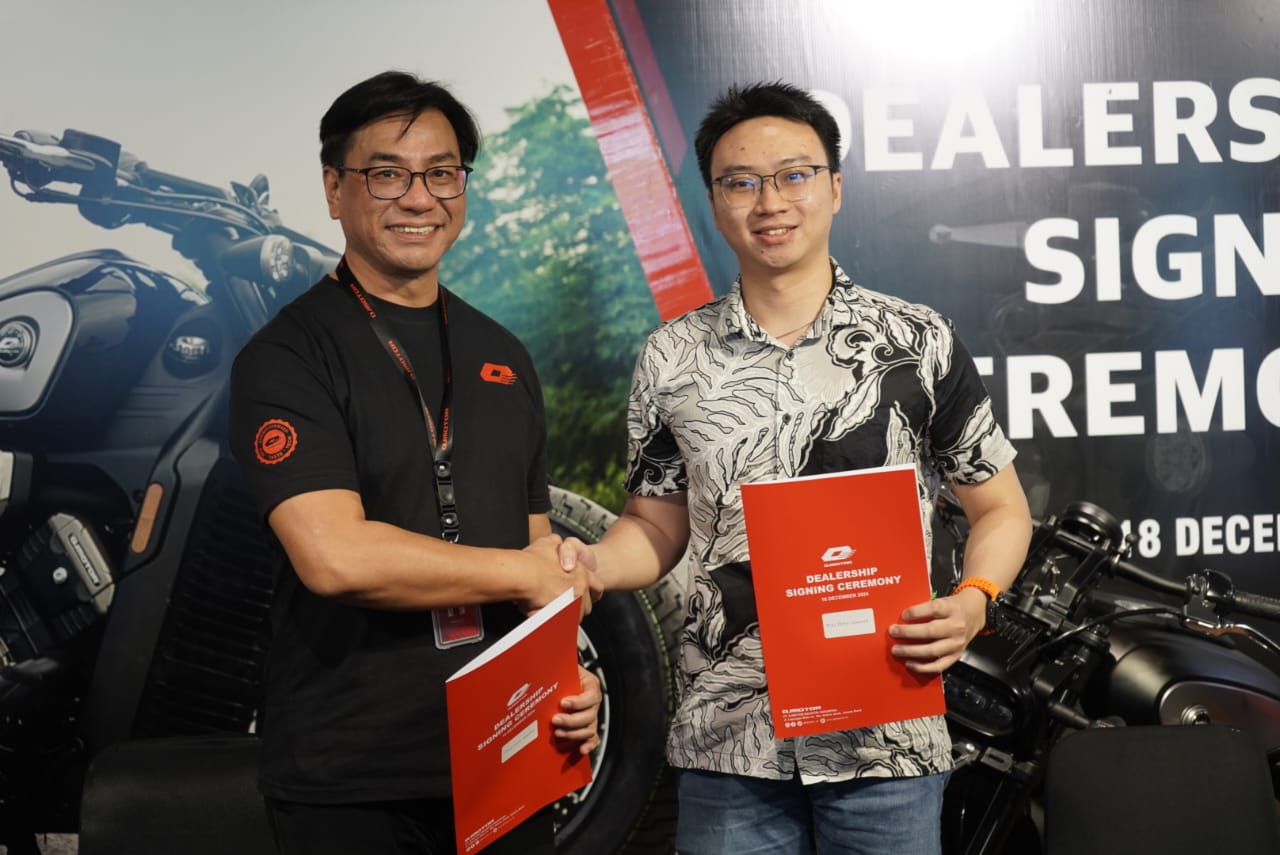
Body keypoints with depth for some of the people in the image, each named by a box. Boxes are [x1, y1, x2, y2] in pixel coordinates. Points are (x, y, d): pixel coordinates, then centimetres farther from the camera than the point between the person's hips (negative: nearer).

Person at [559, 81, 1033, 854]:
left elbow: (1000, 507, 5)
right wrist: (591, 566, -8)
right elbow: (658, 524, 12)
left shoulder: (919, 342, -1)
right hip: (727, 741, 2)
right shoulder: (672, 361, 5)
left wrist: (972, 602, -13)